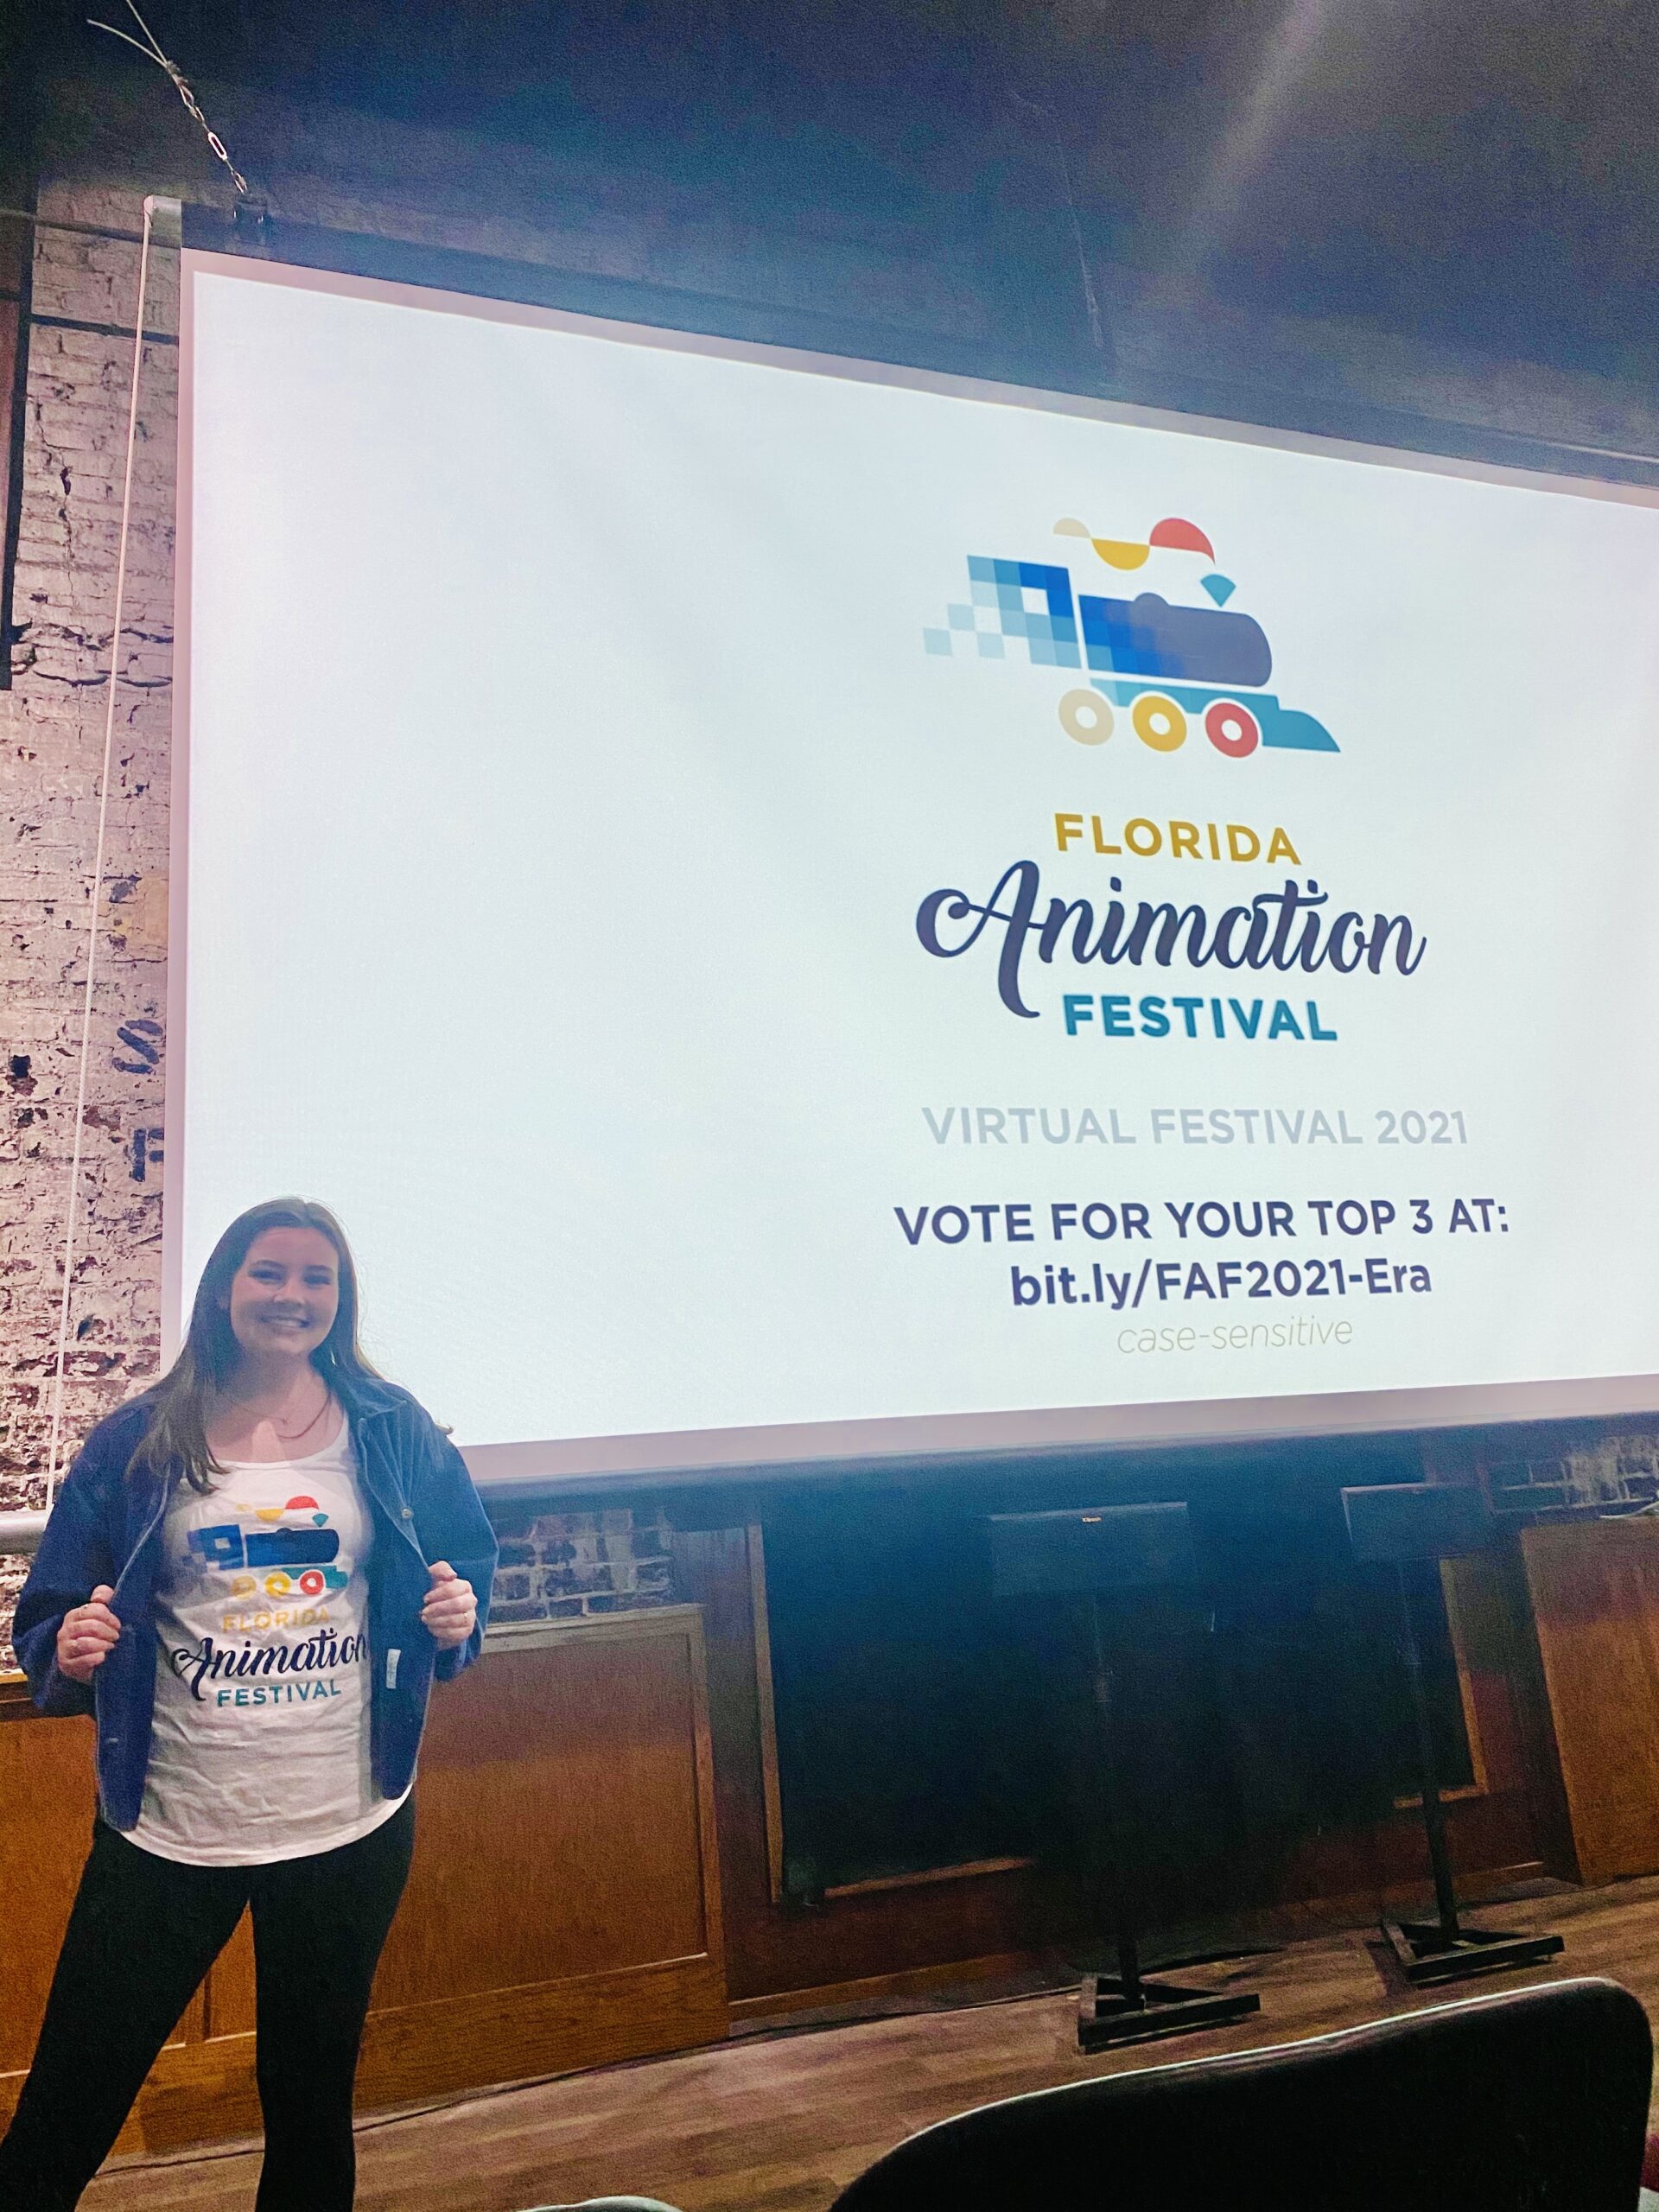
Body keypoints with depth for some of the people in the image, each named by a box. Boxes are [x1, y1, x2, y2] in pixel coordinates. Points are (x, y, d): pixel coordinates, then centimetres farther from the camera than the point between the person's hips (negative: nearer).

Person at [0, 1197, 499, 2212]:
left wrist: (460, 1615, -13)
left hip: (349, 1823, 1)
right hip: (167, 1826, 0)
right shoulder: (137, 1443, -1)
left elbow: (469, 1557, 8)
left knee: (313, 2103, 18)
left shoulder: (393, 1430, -1)